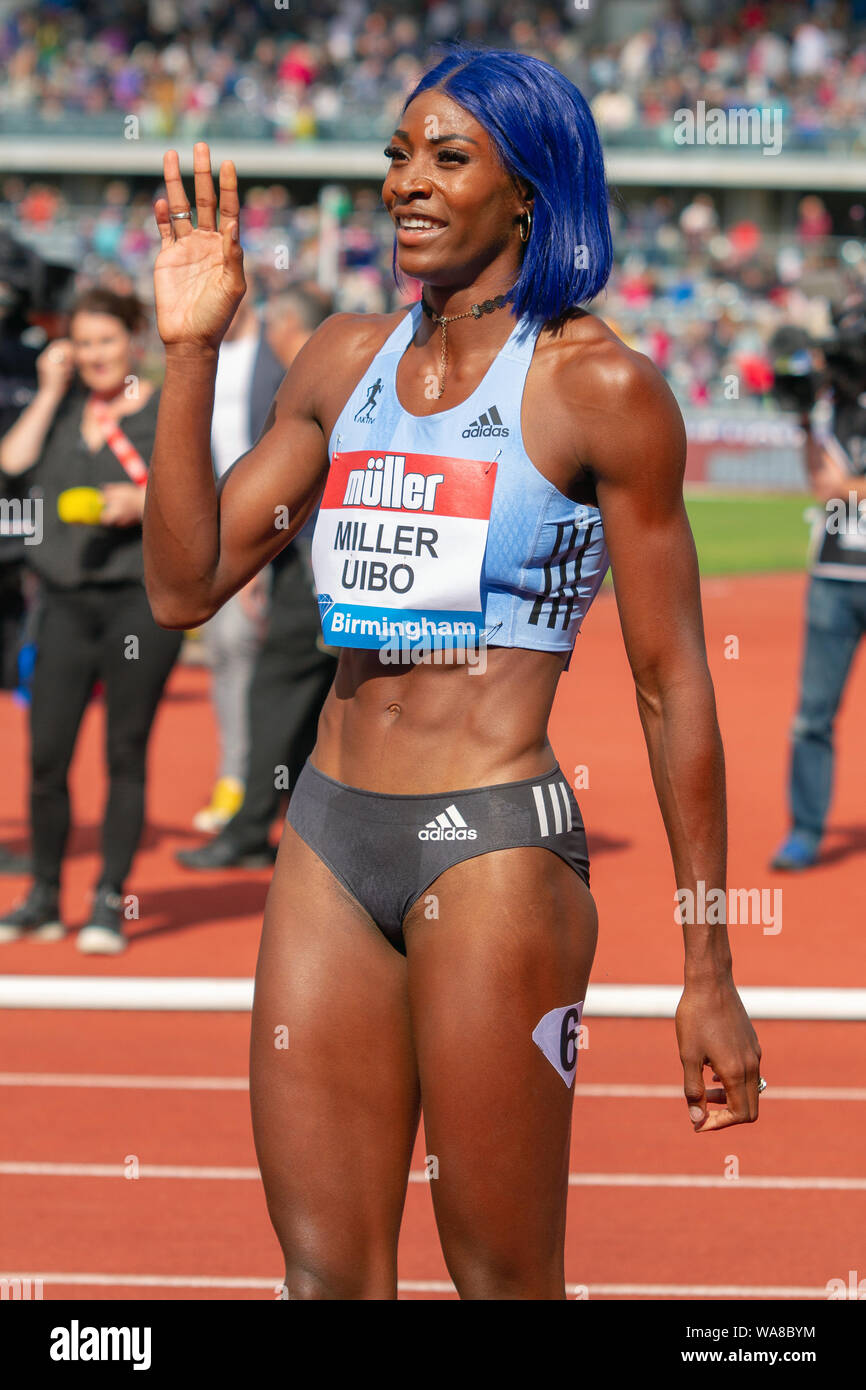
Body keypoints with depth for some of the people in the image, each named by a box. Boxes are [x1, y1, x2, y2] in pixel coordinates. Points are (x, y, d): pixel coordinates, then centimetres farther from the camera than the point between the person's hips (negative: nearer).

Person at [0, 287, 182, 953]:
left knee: (125, 754, -1)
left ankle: (110, 901, 6)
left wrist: (145, 504, -18)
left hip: (143, 596, -3)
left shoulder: (170, 410, 0)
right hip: (66, 597, 3)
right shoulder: (65, 403, 10)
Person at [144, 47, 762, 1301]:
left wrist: (709, 973, -6)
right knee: (325, 1276, 6)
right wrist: (191, 350, 0)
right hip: (330, 835, 6)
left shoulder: (600, 386, -5)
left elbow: (672, 685, -5)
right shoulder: (345, 361, 11)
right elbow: (185, 586, 9)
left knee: (504, 1280, 1)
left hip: (497, 850, -6)